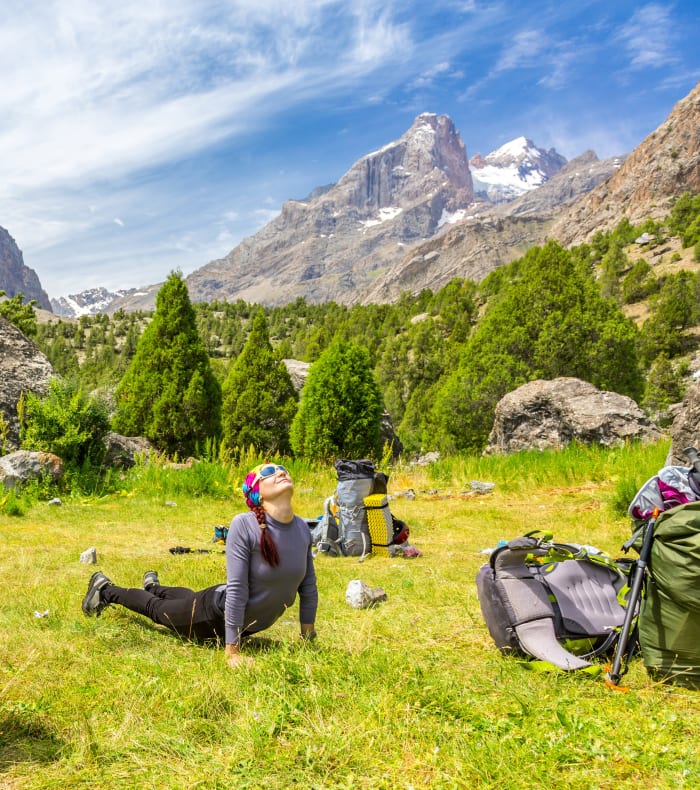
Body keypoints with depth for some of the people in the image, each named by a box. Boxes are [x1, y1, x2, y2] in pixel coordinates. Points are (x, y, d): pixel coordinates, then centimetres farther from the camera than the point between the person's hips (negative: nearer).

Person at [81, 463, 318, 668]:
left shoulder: (302, 528, -17)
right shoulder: (244, 525, -34)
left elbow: (308, 586, -7)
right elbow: (237, 589, -32)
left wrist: (308, 638, -2)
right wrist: (232, 651, -28)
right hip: (218, 613, -6)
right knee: (157, 609, 22)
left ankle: (153, 586, 66)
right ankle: (104, 589, 49)